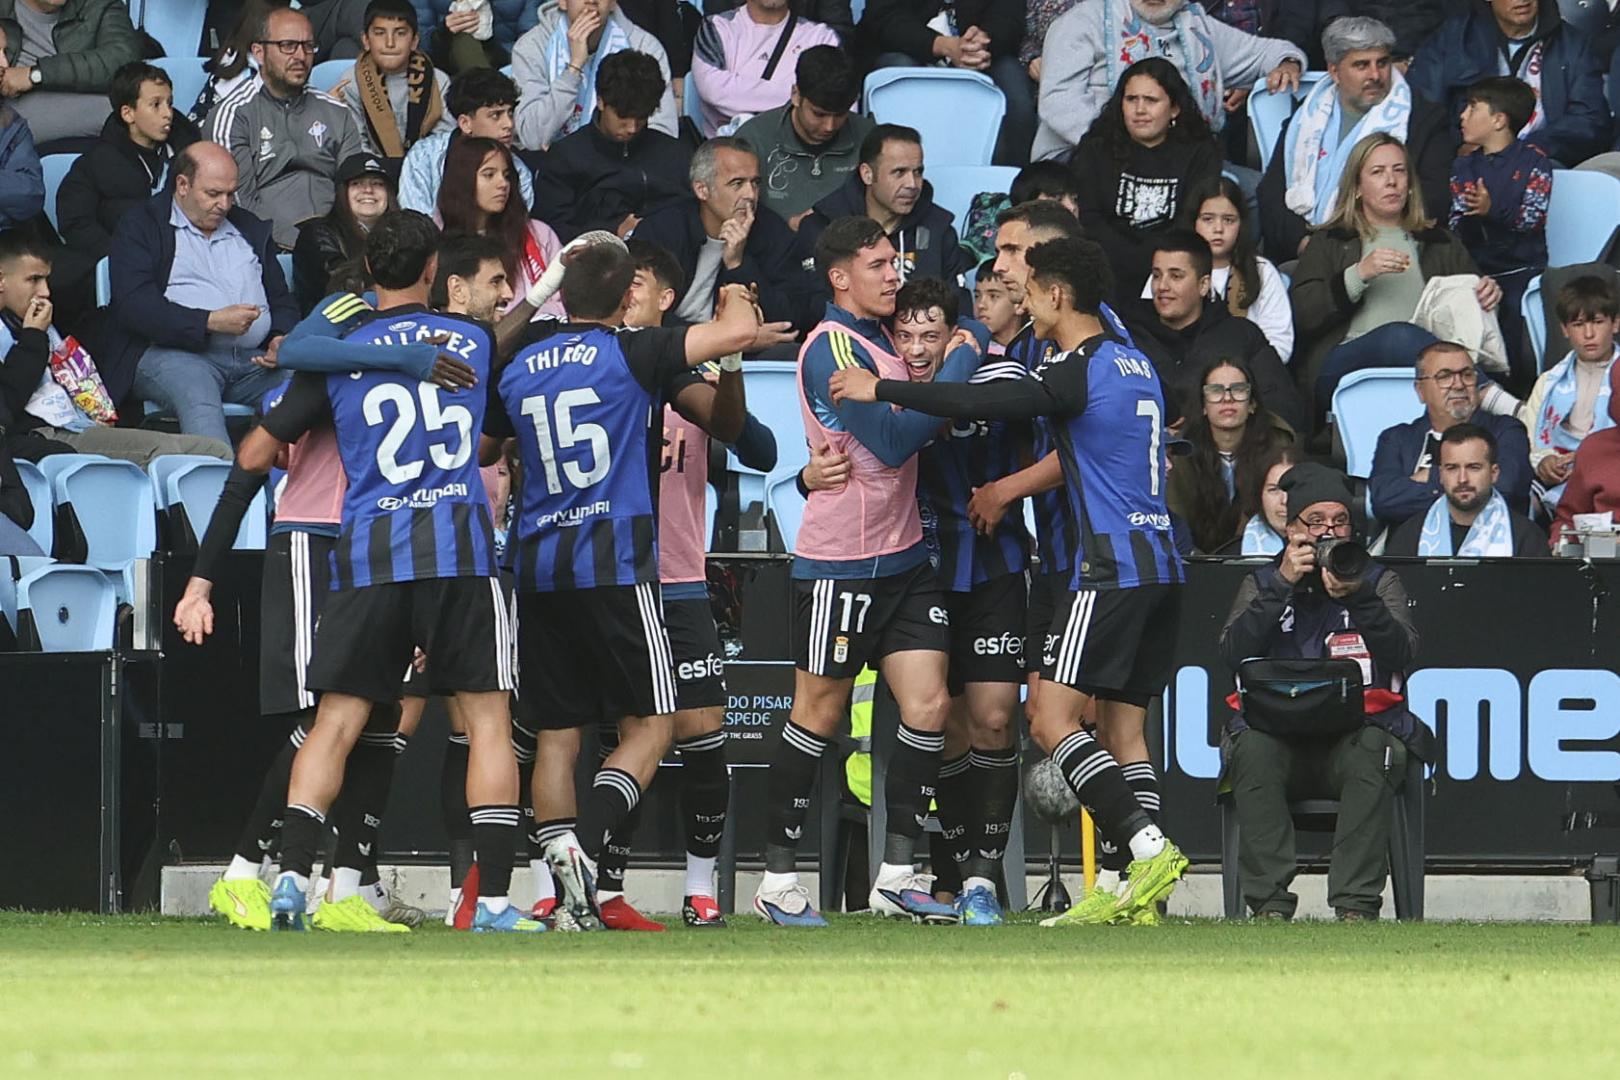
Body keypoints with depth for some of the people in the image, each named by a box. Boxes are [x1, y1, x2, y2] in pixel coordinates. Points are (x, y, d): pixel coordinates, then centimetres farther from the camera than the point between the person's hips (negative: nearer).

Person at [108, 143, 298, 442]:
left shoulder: (250, 229, 27)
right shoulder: (140, 227, 9)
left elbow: (282, 299, 30)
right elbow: (133, 305, -6)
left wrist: (281, 339, 5)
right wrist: (211, 322, -14)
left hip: (254, 359, 5)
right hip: (173, 355, -5)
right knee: (200, 404, -39)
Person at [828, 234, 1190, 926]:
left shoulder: (1080, 370, -11)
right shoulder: (1134, 364, 17)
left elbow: (984, 405, -18)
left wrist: (881, 390, -11)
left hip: (1113, 570, -9)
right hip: (1160, 564, 9)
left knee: (1053, 722, -10)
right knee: (1122, 729, 7)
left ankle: (1149, 849, -20)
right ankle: (1142, 895, -1)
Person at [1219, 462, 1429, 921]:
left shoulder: (1378, 581, 14)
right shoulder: (1262, 584, 16)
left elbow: (1402, 654, -4)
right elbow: (1234, 654, -3)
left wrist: (1358, 596, -19)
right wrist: (1283, 585, -10)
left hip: (1357, 731, 0)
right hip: (1279, 735, 0)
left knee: (1374, 754, -35)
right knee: (1254, 752, -34)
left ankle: (1356, 904, -37)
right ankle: (1270, 904, -35)